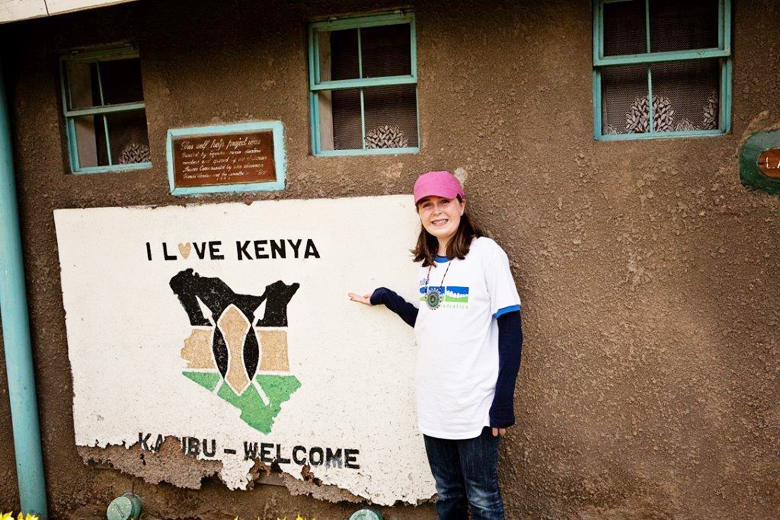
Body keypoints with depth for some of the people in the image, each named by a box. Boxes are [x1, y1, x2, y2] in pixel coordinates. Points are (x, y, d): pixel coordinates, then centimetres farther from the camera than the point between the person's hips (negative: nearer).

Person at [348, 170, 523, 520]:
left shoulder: (486, 252, -10)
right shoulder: (427, 262, 9)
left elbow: (510, 330, -11)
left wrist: (503, 401, -15)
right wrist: (385, 298, 10)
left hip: (476, 405, -6)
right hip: (434, 402, 6)